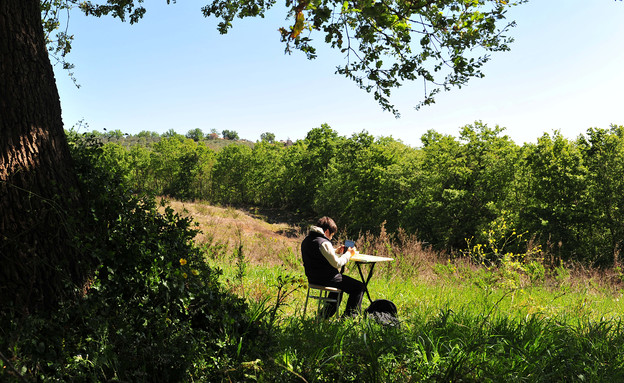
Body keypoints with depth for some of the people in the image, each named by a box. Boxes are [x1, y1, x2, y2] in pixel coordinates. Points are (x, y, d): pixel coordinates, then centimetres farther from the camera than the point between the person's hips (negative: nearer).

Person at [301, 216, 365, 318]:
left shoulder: (306, 241, 8)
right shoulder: (324, 243, -21)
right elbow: (337, 263, -19)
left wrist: (336, 252, 14)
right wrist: (348, 254, -4)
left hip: (313, 279, 9)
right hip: (326, 279, -9)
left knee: (340, 282, 38)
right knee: (359, 287, 2)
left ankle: (325, 314, 36)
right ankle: (349, 316, 5)